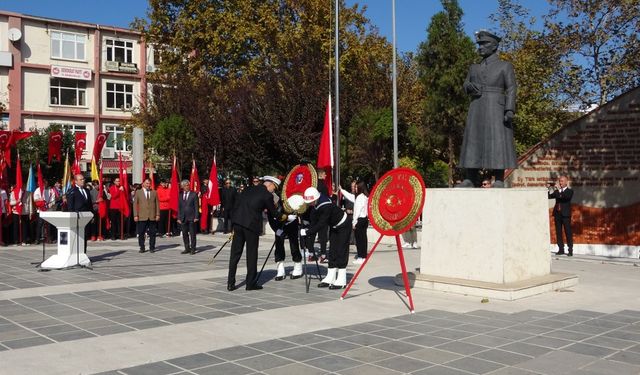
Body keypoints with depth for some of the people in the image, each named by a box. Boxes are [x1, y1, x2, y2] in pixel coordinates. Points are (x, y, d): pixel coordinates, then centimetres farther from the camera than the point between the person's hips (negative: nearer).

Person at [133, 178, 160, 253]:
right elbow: (135, 204, 3)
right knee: (141, 233, 1)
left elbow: (157, 204, 9)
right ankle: (142, 248, 12)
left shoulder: (154, 193, 10)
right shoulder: (138, 192, 6)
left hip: (152, 217, 1)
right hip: (142, 217, -1)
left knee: (152, 233, 3)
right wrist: (135, 215, -4)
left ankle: (152, 248, 12)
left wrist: (158, 214, 1)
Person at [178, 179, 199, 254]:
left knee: (192, 234, 0)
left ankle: (193, 249, 6)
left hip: (191, 218, -4)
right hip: (183, 218, 4)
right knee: (184, 234, 7)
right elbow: (179, 207, 13)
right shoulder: (180, 195, 11)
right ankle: (187, 248, 16)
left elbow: (196, 206, -3)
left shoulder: (194, 194, 0)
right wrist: (179, 218, 6)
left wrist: (196, 217, -10)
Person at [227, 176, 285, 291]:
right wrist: (282, 217, 27)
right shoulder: (267, 195, -3)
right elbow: (273, 212, 7)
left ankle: (230, 283, 10)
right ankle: (251, 283, 11)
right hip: (251, 224, -6)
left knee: (235, 253, 9)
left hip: (237, 221, 6)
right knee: (252, 254, 6)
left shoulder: (248, 189, 16)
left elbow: (237, 204, 17)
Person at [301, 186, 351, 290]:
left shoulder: (326, 206, -35)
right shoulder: (316, 204, -10)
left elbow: (321, 224, -37)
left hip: (343, 226, -9)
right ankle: (330, 278, 11)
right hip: (334, 227, 9)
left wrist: (307, 232, -35)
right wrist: (309, 229, -14)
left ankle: (341, 281, -5)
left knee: (341, 252, -8)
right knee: (332, 252, 8)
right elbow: (315, 218, -1)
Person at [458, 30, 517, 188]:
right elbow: (466, 85, 18)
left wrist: (509, 110, -15)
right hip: (476, 109, 4)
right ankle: (470, 180, 0)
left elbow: (511, 90, -2)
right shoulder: (474, 67, 20)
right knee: (473, 142, -1)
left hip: (496, 109, -4)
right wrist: (471, 87, -6)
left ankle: (499, 181, -9)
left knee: (497, 144, -9)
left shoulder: (505, 66, 6)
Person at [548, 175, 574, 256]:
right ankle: (561, 249, 11)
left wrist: (559, 190, -18)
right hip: (557, 214, 5)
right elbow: (549, 196, 6)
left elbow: (566, 197, -18)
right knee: (558, 233, 5)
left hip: (565, 214, -5)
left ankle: (570, 250, -1)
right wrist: (550, 189, -7)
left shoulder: (570, 191, 2)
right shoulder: (557, 191, 14)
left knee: (568, 233, -3)